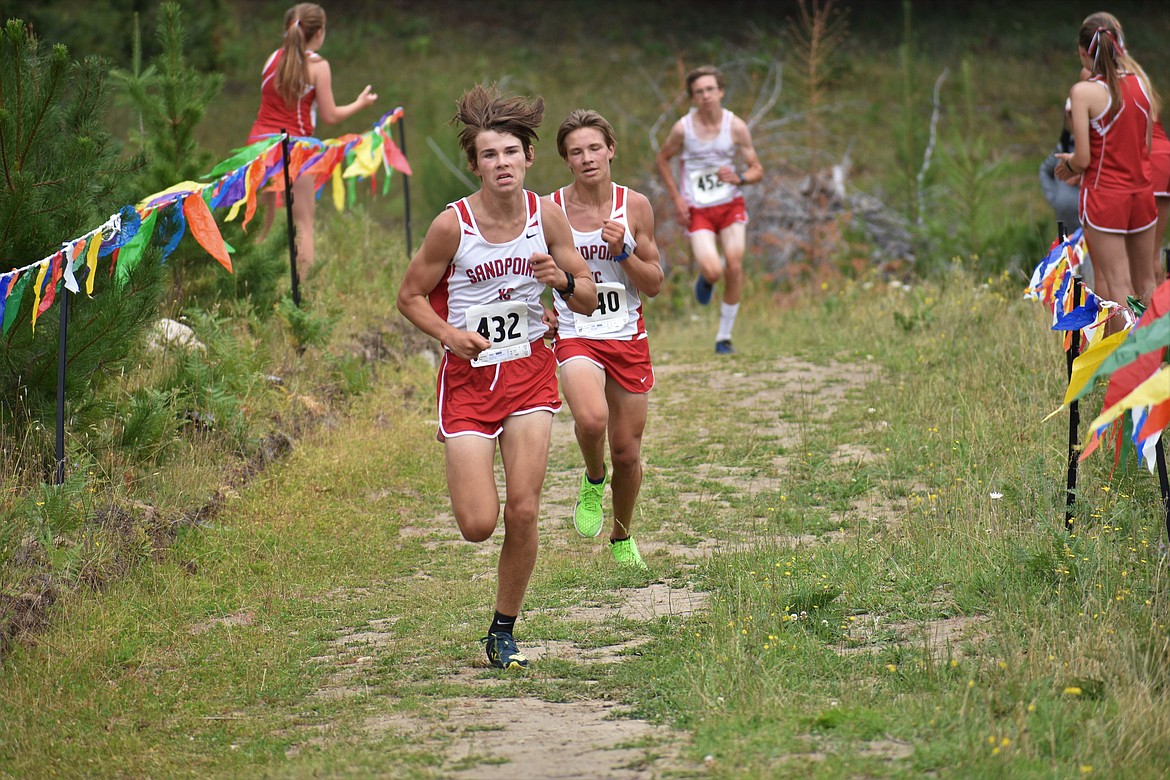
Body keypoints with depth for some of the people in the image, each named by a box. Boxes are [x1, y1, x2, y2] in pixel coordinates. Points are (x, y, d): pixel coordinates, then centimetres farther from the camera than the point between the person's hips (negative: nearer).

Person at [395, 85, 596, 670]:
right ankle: (466, 476, 30)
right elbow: (410, 296, -1)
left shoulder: (545, 217, -3)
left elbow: (587, 301, 5)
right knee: (478, 525, -8)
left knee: (523, 512, -5)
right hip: (469, 376, -2)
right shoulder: (453, 225, -12)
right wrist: (449, 334, -19)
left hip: (529, 371, 3)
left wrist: (562, 279, -17)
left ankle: (503, 633, 13)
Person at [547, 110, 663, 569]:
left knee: (627, 453, 8)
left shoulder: (635, 207, -1)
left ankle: (622, 539, 34)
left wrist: (623, 251, -15)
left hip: (628, 339, 2)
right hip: (576, 337, -2)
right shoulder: (550, 211, -6)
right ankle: (593, 480, 3)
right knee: (591, 419, -32)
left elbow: (654, 285, 2)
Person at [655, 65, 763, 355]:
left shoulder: (736, 127, -6)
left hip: (731, 205, 2)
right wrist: (677, 198, -2)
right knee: (713, 271, -18)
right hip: (697, 211, -2)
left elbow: (757, 170, 1)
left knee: (734, 265, -14)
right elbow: (662, 159, 8)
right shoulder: (683, 128, -9)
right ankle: (705, 279, 24)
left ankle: (724, 336, 2)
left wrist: (738, 178, -22)